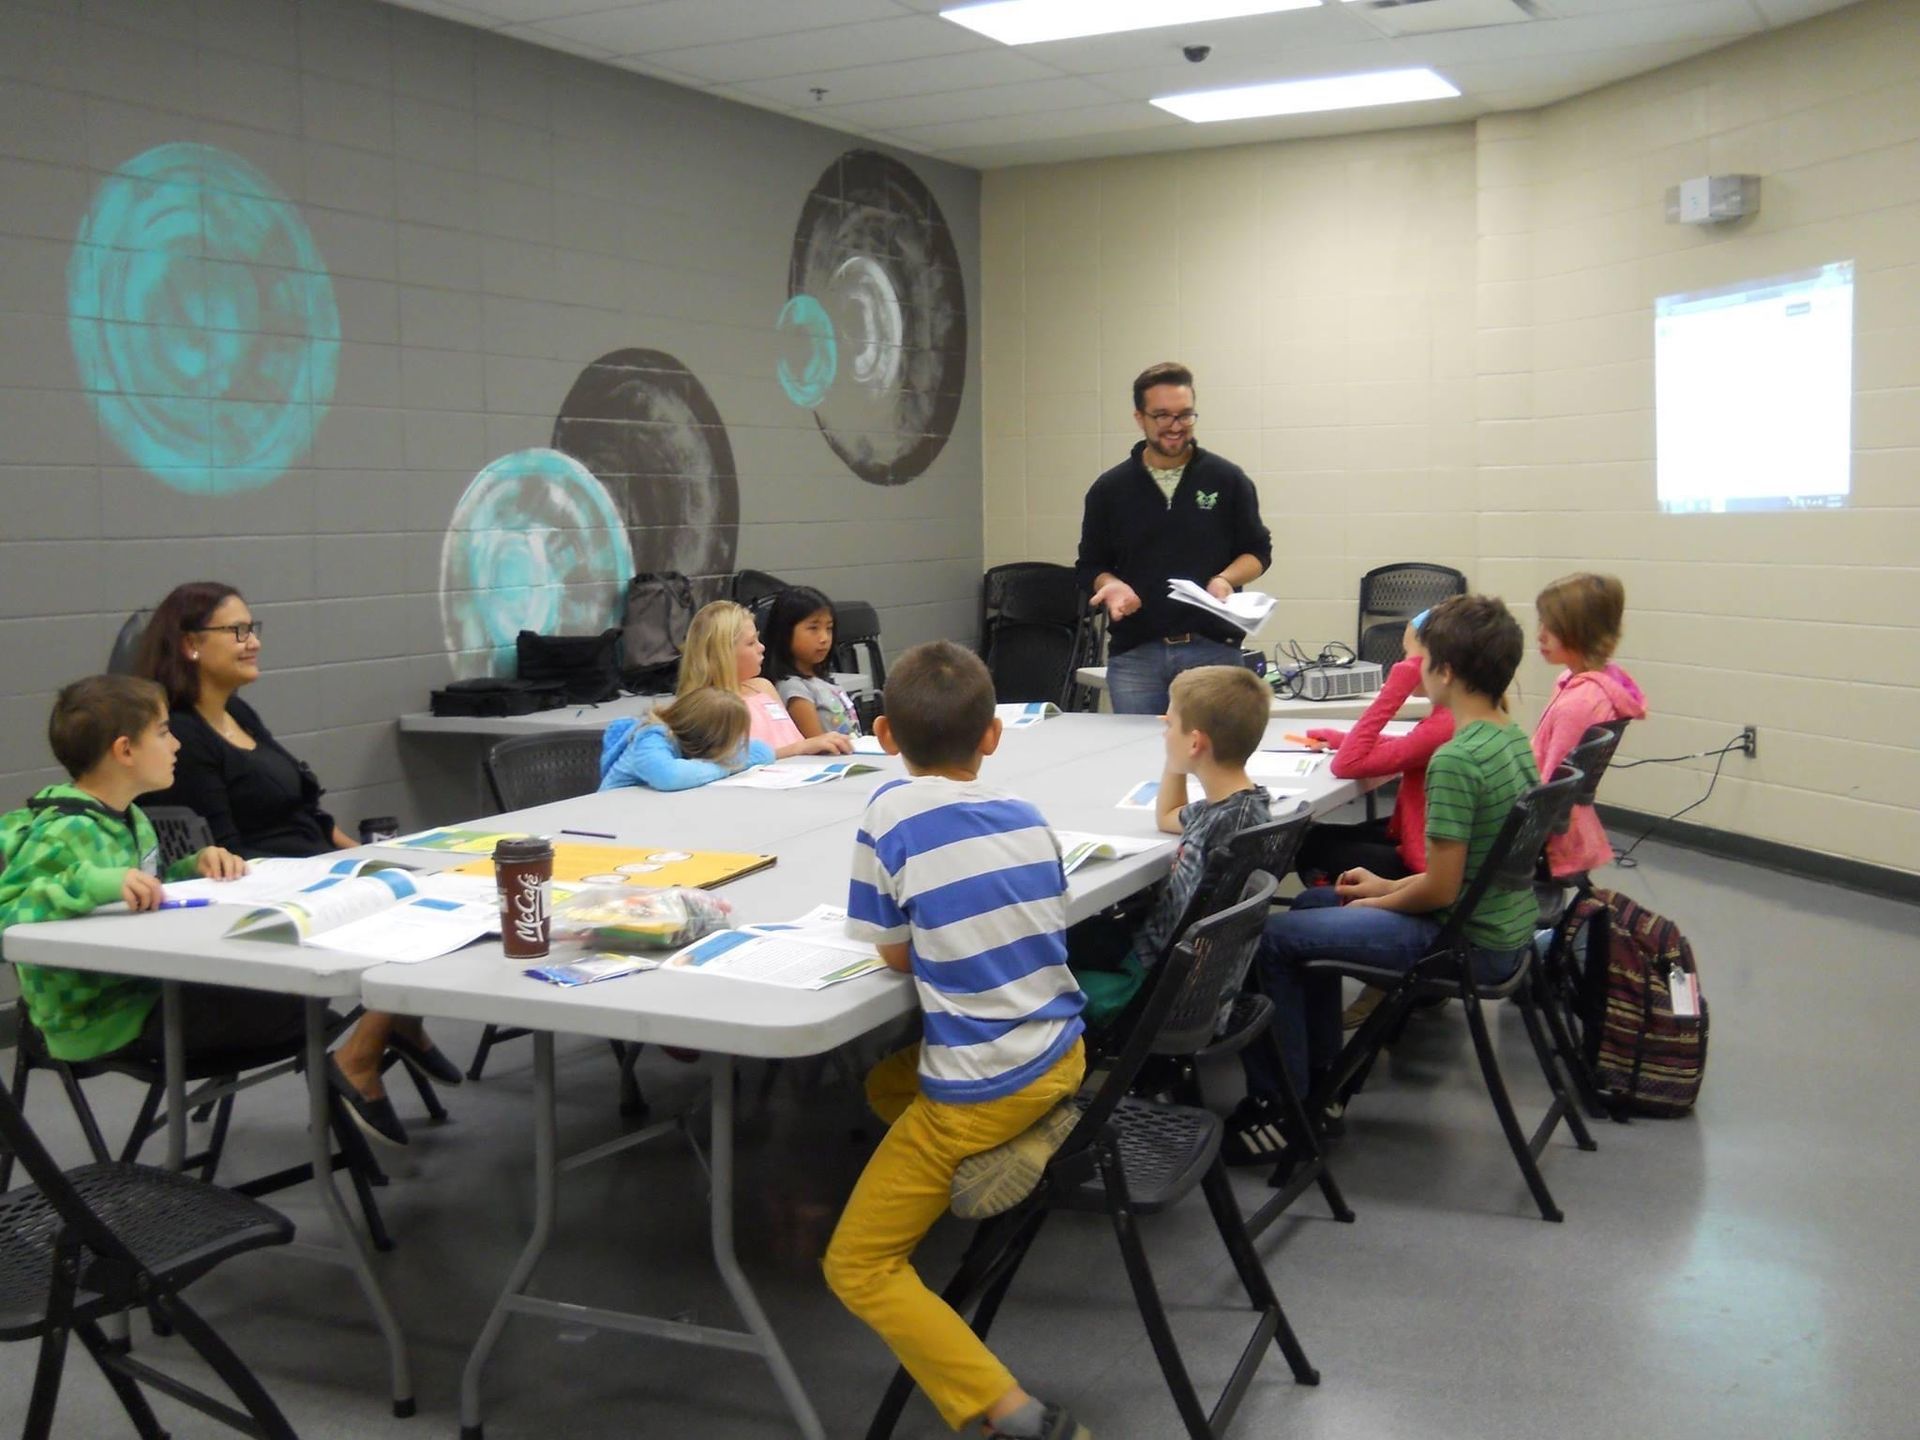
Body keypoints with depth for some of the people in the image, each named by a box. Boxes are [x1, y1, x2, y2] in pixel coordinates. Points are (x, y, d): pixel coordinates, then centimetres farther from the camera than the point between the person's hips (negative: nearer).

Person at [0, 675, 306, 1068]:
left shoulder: (131, 819, 10)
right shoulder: (63, 833, -19)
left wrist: (195, 867, 3)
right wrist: (92, 883, -39)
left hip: (142, 989, 9)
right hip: (102, 1023, -9)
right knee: (289, 1009, -20)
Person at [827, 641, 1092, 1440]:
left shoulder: (892, 813, -15)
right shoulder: (1028, 818, 3)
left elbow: (896, 955, -6)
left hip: (982, 1088, -7)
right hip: (1062, 1055, 7)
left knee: (858, 1266, 4)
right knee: (887, 1081, 31)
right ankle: (1034, 1134, 14)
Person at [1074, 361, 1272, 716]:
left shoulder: (1228, 480, 4)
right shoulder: (1109, 489, 6)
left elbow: (1258, 552, 10)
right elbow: (1089, 566, 12)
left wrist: (1225, 579, -10)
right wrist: (1110, 585, -10)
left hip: (1212, 649, -1)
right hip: (1134, 653, 1)